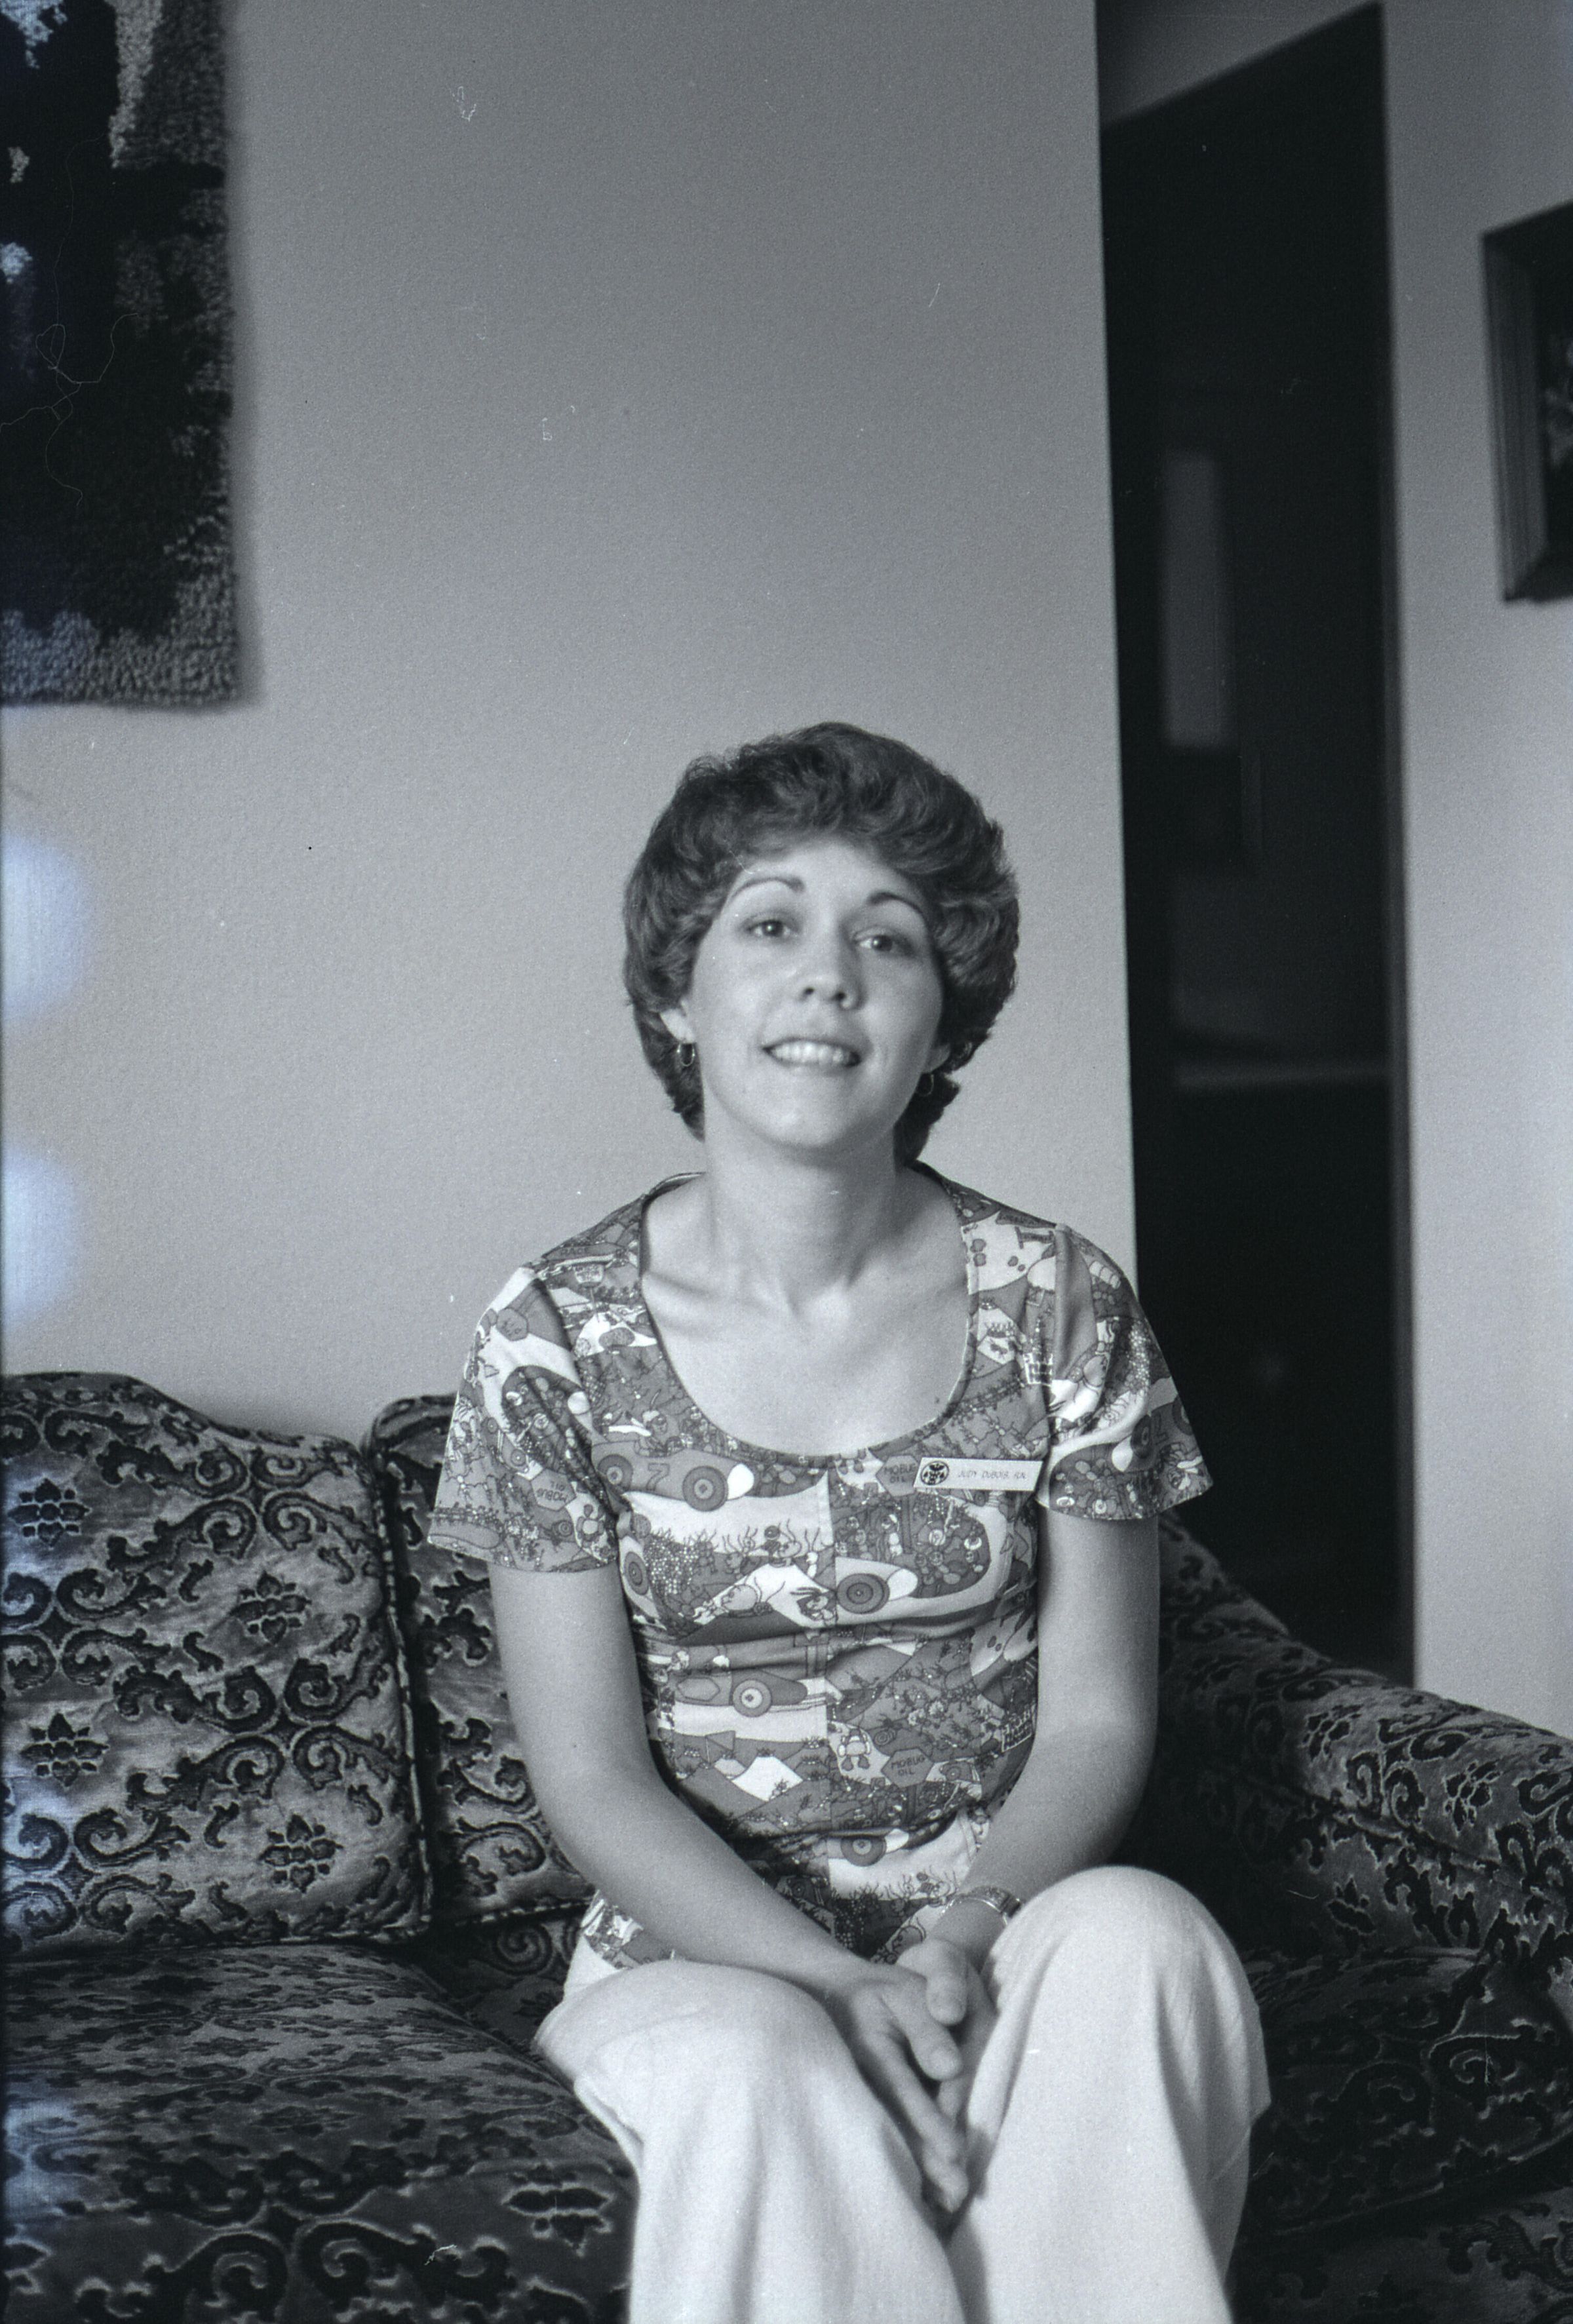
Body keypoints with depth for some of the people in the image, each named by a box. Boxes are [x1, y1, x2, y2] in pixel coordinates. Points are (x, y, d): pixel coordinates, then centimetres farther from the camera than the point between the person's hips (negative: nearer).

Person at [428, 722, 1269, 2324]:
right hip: (704, 1944, -1)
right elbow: (592, 1781, -6)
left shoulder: (1063, 1307, -1)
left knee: (1139, 1939, -31)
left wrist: (969, 1927, -20)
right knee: (760, 2072, -34)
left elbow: (1098, 1717, -1)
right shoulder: (555, 1338, -5)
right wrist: (840, 1981, -21)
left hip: (1011, 1911, 2)